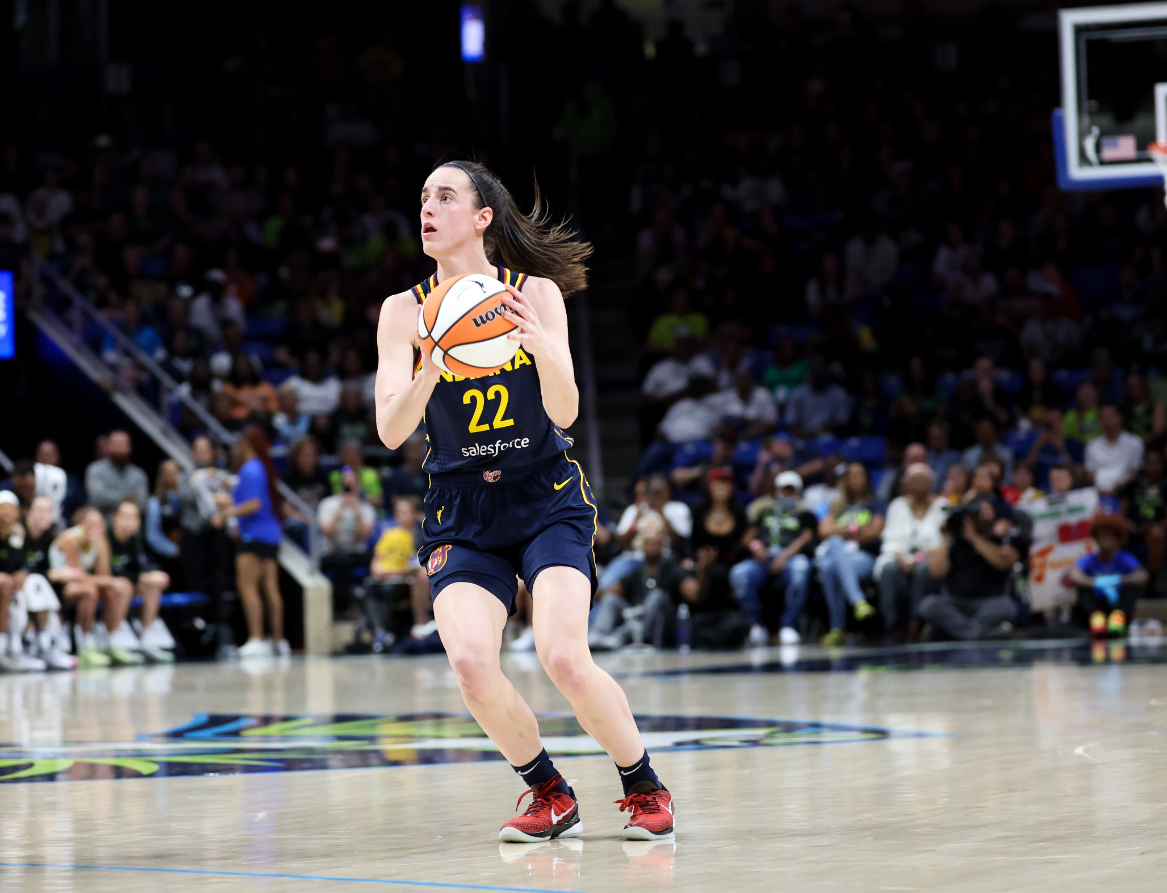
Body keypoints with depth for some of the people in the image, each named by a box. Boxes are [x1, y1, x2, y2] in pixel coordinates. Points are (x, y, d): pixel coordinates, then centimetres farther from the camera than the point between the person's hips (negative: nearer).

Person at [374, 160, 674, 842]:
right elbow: (390, 430, -9)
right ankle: (551, 797, 4)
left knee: (564, 658, -22)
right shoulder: (405, 312, 0)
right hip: (462, 513, 2)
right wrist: (430, 371, -28)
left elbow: (565, 411, -10)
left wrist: (541, 344, -29)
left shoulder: (537, 293, -3)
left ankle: (646, 788, 4)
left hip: (547, 498, -2)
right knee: (472, 663, -21)